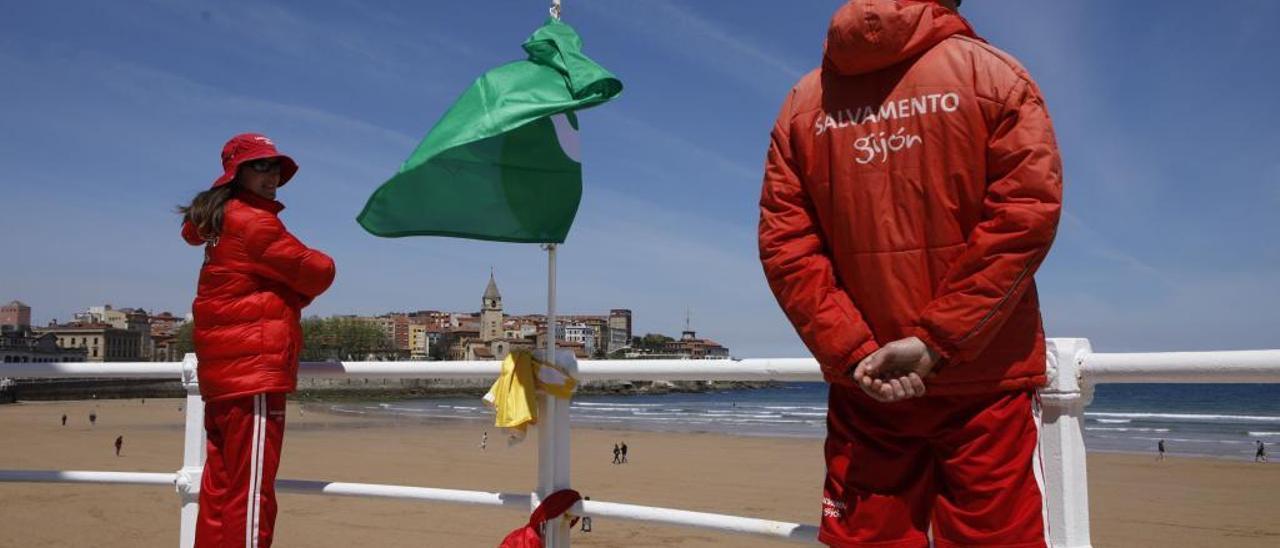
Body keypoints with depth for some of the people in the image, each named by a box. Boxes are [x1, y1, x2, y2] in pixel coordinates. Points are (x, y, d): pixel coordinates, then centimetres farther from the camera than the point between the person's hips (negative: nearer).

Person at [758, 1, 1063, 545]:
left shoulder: (804, 101, 5)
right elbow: (1025, 214, -10)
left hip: (863, 388, 3)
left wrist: (853, 353, -6)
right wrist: (935, 341, -11)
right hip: (985, 382, -2)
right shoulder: (992, 72, 0)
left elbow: (784, 245, -2)